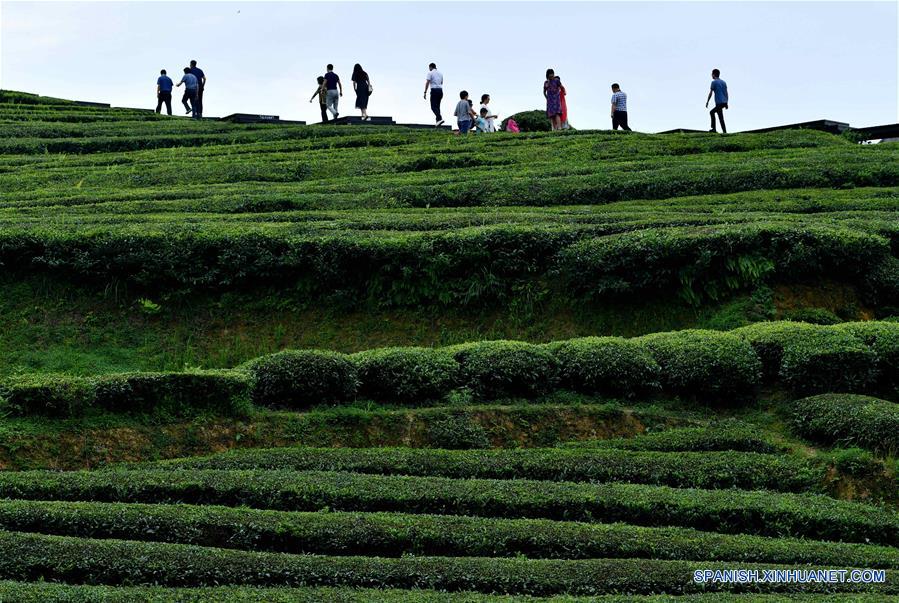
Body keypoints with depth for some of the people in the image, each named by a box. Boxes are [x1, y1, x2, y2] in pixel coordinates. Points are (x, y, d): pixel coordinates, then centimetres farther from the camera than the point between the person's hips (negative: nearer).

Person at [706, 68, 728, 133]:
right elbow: (726, 93, 17)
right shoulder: (723, 82, 17)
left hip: (719, 103, -8)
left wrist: (707, 102, 0)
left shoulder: (714, 82, -4)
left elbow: (710, 93, -6)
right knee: (712, 112, 18)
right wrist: (726, 103, 20)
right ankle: (713, 128, 15)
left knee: (721, 118, -3)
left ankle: (724, 132, -6)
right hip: (724, 102, 8)